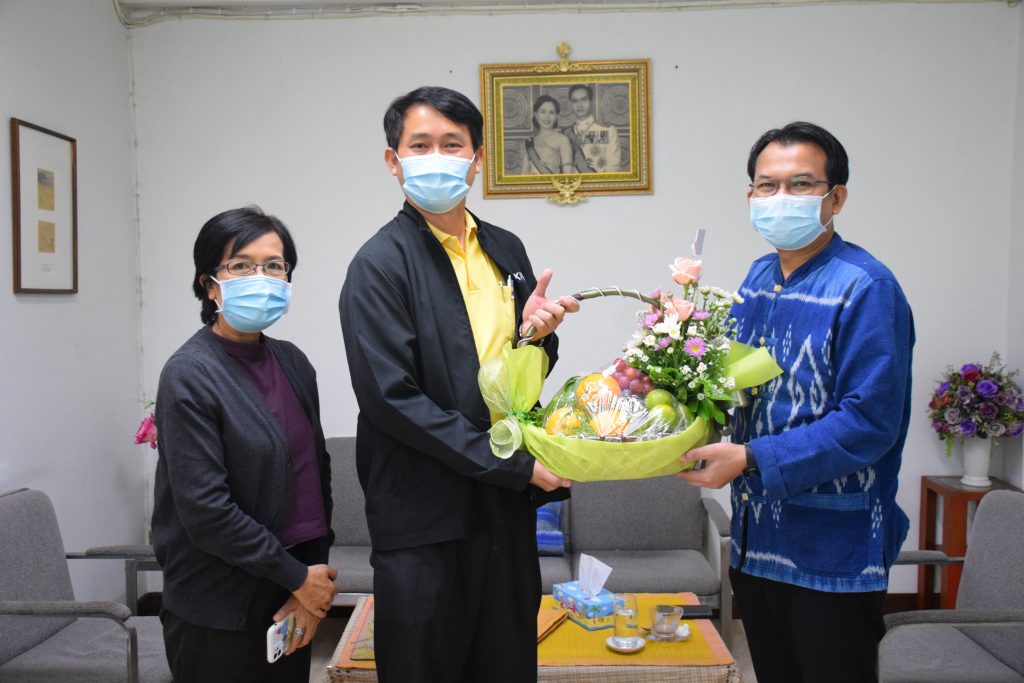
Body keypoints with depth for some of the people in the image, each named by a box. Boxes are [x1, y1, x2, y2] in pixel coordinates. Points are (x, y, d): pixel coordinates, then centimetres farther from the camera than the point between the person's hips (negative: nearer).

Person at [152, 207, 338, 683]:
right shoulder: (189, 375, -14)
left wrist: (316, 578, -2)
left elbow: (316, 472, 6)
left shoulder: (292, 362, 4)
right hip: (221, 610, -5)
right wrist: (298, 576, -12)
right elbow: (205, 511, -18)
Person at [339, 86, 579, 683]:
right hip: (425, 521, -5)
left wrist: (536, 335, -7)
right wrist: (516, 465, -16)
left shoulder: (506, 250, 9)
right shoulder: (381, 265, -9)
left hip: (508, 507, 6)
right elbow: (393, 398, -17)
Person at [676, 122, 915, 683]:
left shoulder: (866, 288, -17)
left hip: (831, 552, -7)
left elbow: (868, 423, -23)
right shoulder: (759, 277, 7)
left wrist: (751, 458, -25)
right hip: (756, 538, 7)